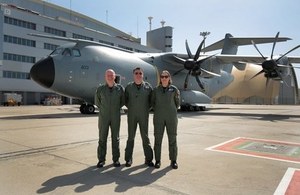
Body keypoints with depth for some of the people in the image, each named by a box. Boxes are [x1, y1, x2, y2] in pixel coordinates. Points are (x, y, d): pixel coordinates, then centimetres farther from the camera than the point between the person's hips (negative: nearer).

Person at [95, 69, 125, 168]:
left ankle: (116, 159, 17)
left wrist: (116, 108, 9)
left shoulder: (120, 88, -3)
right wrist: (104, 109, 11)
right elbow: (97, 101, 11)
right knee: (102, 138, 4)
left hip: (116, 117, 0)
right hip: (103, 117, 0)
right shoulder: (100, 89, -3)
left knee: (115, 138, 6)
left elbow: (123, 101, 11)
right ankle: (101, 160, 15)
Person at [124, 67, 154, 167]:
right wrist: (131, 108, 4)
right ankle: (128, 159, 17)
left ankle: (148, 159, 14)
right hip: (131, 116, 1)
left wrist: (146, 108, 1)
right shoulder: (129, 87, 2)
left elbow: (151, 100, 8)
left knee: (145, 137, 4)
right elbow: (125, 100, 10)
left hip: (144, 116, 0)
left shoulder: (148, 86, 1)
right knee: (131, 137, 7)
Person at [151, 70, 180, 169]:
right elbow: (152, 102, 13)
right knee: (158, 139, 3)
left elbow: (177, 102, 11)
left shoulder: (174, 89, 1)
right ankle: (157, 160, 15)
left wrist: (172, 111, 10)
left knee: (172, 138, 4)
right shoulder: (156, 90, 2)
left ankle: (173, 160, 16)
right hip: (158, 118, 1)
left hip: (171, 117, 0)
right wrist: (157, 111, 6)